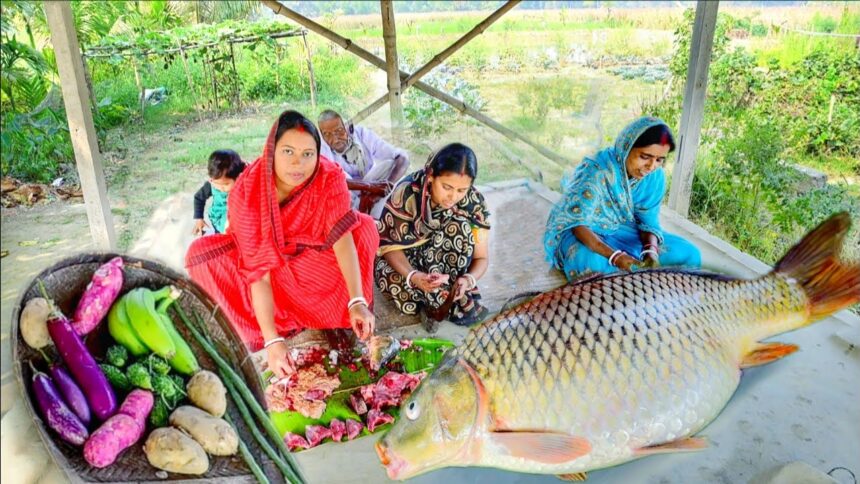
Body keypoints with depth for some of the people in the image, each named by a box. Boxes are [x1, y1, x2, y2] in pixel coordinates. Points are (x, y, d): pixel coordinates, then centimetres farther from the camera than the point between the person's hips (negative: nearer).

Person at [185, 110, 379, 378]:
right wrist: (272, 341, -40)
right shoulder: (247, 190, -33)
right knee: (201, 253, -28)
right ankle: (272, 327, -16)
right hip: (260, 254, -1)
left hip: (311, 253, 1)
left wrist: (357, 302, -47)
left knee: (365, 227, -25)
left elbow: (342, 236, -35)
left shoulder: (330, 177, -29)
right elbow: (258, 268, -35)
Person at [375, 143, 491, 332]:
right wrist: (413, 276, -39)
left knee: (458, 227, -30)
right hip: (404, 262, -2)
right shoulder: (407, 192, -25)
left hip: (445, 265, 2)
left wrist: (469, 279, -35)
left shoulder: (474, 202, -18)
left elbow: (481, 257, -11)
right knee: (395, 280, -37)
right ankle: (453, 302, -19)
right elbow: (389, 244, -19)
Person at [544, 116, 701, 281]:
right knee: (592, 264, -41)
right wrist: (614, 256, -42)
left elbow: (649, 220, -3)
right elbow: (577, 223, -29)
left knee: (690, 254, -6)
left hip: (623, 232, 6)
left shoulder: (655, 176, -10)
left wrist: (651, 250, -26)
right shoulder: (596, 172, -28)